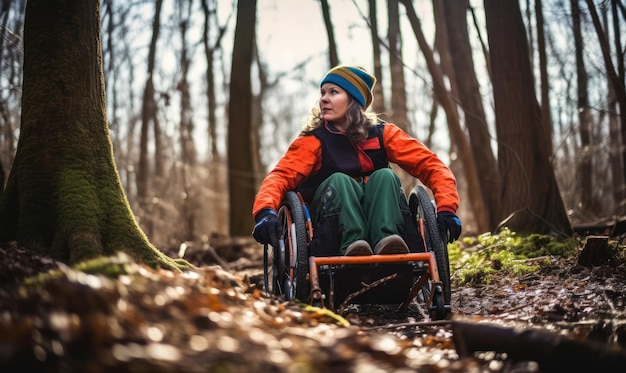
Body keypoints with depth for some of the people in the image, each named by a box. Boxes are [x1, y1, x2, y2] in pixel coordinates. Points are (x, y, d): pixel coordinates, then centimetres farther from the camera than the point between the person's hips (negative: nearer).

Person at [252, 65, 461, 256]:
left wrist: (446, 208, -20)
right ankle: (351, 245, -44)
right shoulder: (312, 141, 0)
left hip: (377, 222, 1)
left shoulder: (381, 134, 5)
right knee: (338, 180, -25)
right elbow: (280, 176, -16)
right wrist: (265, 211, -38)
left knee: (384, 176, -21)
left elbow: (429, 164, -3)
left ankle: (387, 241, -42)